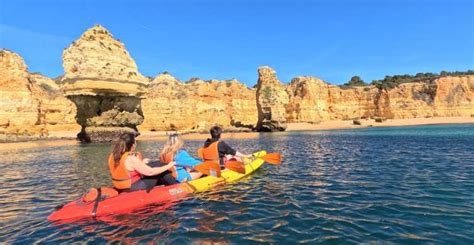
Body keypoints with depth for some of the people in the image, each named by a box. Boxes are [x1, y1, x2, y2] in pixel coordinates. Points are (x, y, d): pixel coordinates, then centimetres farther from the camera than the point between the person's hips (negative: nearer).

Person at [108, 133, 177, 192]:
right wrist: (168, 166, -11)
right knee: (159, 165, -1)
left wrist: (141, 163, 16)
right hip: (134, 188, -9)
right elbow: (150, 172, -22)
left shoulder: (113, 155, -3)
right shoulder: (131, 159, -28)